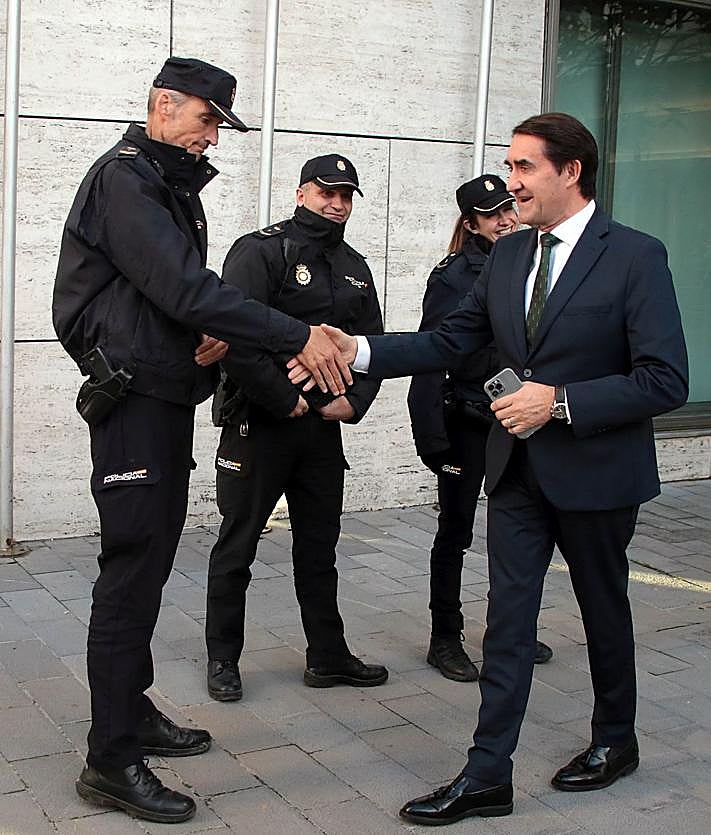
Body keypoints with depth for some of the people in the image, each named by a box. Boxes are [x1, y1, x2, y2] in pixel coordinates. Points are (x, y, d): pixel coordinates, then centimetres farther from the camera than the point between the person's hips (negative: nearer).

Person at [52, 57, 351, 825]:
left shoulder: (173, 187, 17)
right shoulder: (124, 178, -13)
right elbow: (183, 288, -24)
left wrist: (208, 339, -3)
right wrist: (298, 338, -26)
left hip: (168, 396, 9)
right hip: (132, 399, -9)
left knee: (150, 560, 14)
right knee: (132, 568, -7)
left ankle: (133, 713, 27)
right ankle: (111, 761, 0)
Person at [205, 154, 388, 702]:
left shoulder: (354, 267, 13)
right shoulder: (262, 251, -9)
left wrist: (354, 400, -2)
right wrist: (288, 401, -17)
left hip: (325, 425, 6)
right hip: (259, 424, -6)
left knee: (320, 546, 14)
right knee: (237, 544, 5)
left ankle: (328, 657, 25)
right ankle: (223, 659, 18)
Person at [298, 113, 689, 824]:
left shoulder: (635, 256, -14)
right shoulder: (507, 256, 6)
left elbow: (665, 381, -17)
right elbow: (451, 341, 7)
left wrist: (560, 402, -23)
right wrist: (360, 352, -6)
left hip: (596, 468, -5)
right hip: (518, 468, 5)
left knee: (603, 608, 14)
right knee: (508, 617, 3)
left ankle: (615, 739, 37)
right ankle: (486, 777, 9)